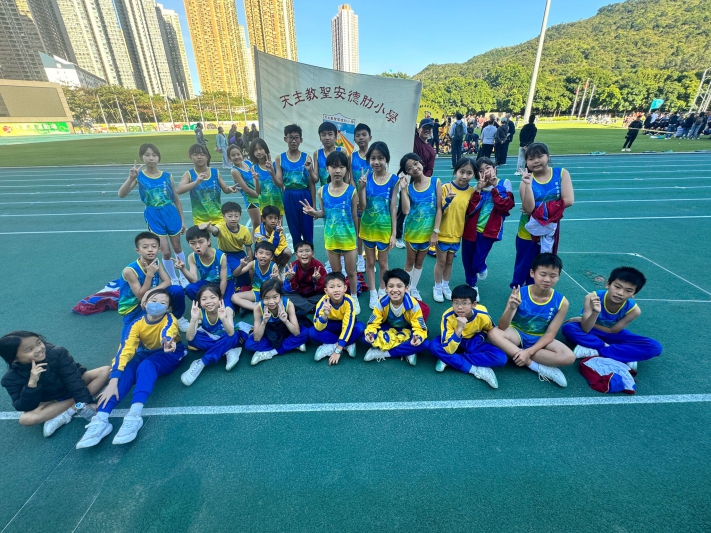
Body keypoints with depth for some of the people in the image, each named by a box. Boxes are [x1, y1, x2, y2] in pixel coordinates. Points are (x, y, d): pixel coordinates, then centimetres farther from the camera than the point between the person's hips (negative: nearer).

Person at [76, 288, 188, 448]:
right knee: (127, 369, -27)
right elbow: (125, 350, -26)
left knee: (146, 366, -34)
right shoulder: (138, 324, -16)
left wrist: (168, 345, -73)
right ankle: (101, 420, -34)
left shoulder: (169, 320, -24)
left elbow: (167, 336, -46)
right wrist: (113, 381, -37)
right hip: (147, 353, 4)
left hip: (170, 354, -4)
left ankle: (134, 416, -46)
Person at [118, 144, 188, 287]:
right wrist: (131, 177, -26)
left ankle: (183, 277, 33)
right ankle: (173, 279, 22)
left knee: (177, 247, 15)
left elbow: (176, 200, 5)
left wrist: (182, 220, 6)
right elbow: (121, 194, -12)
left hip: (171, 215, 1)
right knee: (165, 251, 0)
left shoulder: (167, 176, -2)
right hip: (154, 218, -1)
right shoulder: (139, 176, -4)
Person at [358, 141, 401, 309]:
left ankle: (382, 292, 33)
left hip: (384, 228, -2)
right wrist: (362, 187, -23)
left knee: (383, 262, 13)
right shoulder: (367, 177, -6)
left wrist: (393, 233, -8)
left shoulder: (393, 180, -9)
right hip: (368, 227, 2)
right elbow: (362, 206, -9)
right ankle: (373, 293, 30)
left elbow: (393, 209, -7)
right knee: (370, 262, 14)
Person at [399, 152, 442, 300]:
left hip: (428, 230, 1)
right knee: (410, 260, 12)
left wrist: (435, 231, -13)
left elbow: (439, 209, -9)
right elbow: (406, 210, -21)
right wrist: (403, 188, -21)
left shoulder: (435, 182, -9)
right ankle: (406, 288, 27)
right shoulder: (408, 186, -8)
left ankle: (414, 288, 31)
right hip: (412, 230, 0)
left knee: (420, 261, 15)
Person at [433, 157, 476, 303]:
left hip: (457, 234, 3)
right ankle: (437, 287, 27)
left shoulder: (472, 192, -4)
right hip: (443, 233, -3)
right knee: (441, 261, 9)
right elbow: (439, 212, -18)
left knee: (450, 261, 17)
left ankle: (446, 286, 35)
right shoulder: (445, 187, -15)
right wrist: (447, 200, -32)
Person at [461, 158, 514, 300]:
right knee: (467, 261, 12)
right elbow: (470, 210, -11)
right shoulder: (477, 187, 2)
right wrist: (478, 190, -17)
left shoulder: (504, 184, -1)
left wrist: (494, 188, -17)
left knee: (477, 264, -6)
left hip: (488, 231, -3)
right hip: (471, 230, 3)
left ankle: (482, 268, 31)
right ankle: (471, 285, 36)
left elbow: (505, 207, -15)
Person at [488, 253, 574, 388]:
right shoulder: (519, 294, -20)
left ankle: (514, 352, -20)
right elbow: (502, 327, -24)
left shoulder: (561, 302, -14)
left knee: (569, 357, -25)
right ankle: (540, 367, -23)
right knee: (494, 333, -33)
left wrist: (528, 352, -25)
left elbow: (550, 334, -11)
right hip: (517, 334, -1)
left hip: (540, 340, 1)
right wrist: (511, 308, -44)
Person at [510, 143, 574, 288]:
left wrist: (540, 209, -19)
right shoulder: (527, 179, -11)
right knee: (523, 265, 11)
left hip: (550, 230, 2)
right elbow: (528, 208, -23)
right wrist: (528, 184, -31)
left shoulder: (561, 173, -6)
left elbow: (569, 200, -16)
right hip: (529, 231, -2)